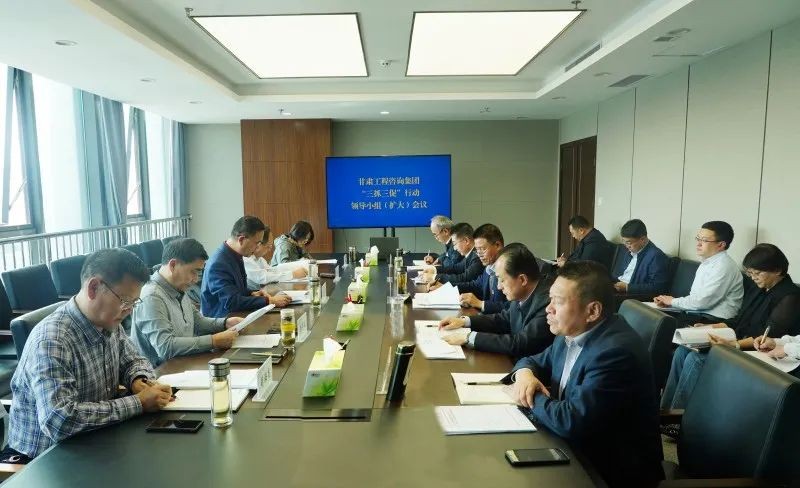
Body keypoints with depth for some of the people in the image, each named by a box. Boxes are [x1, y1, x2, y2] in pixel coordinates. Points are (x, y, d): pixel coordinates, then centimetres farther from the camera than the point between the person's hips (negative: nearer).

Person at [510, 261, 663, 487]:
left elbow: (571, 422, -31)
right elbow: (536, 361, 14)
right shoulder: (571, 332, -1)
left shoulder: (616, 351, -27)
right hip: (575, 447, 7)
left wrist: (533, 397, -13)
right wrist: (524, 372, -9)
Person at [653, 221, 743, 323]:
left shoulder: (724, 266, -13)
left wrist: (673, 301, -4)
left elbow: (703, 301, -19)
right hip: (696, 315, 8)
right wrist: (668, 302, 2)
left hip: (713, 320, -8)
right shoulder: (706, 262, 16)